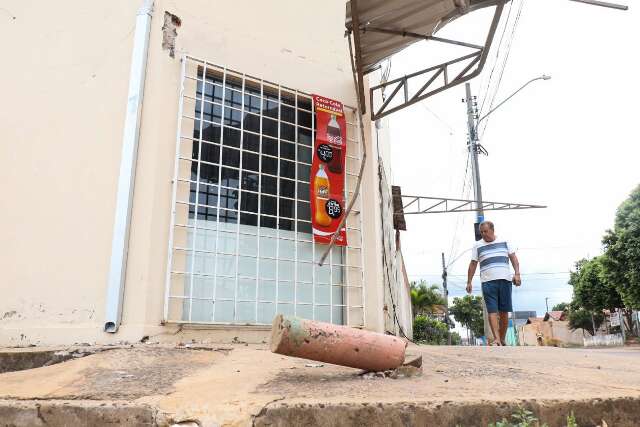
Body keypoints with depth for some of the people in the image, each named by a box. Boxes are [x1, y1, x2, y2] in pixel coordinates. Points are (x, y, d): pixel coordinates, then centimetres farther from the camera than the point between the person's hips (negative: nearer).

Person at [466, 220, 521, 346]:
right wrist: (469, 282, 5)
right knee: (492, 311, -10)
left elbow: (513, 258, 11)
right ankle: (497, 339, -15)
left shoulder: (504, 242, 13)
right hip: (488, 282, -1)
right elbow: (473, 265, 10)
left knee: (504, 312, 4)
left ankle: (502, 340, 14)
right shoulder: (477, 246, 10)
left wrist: (517, 273, -3)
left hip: (505, 280, 1)